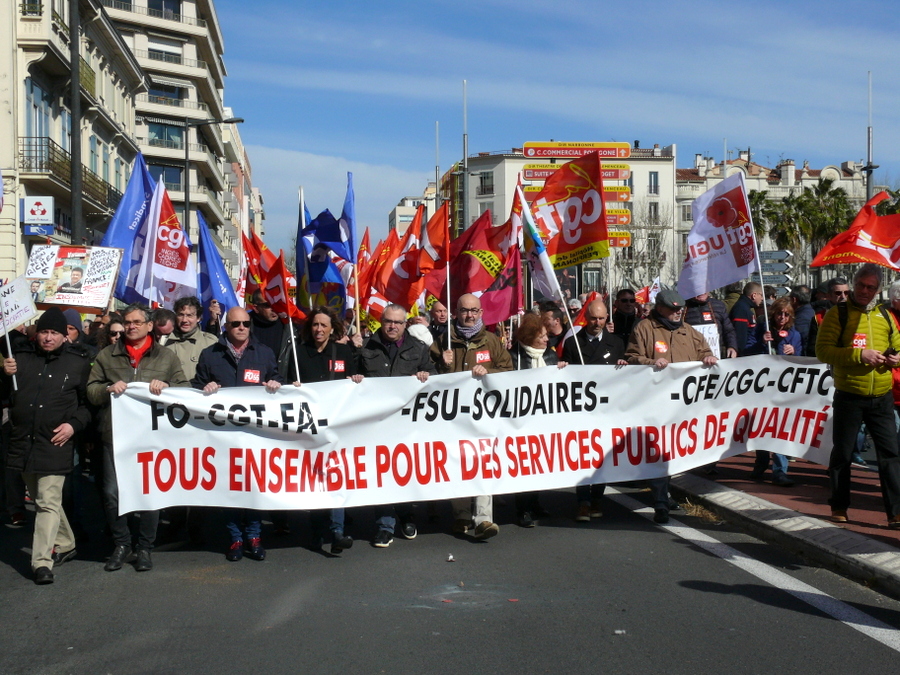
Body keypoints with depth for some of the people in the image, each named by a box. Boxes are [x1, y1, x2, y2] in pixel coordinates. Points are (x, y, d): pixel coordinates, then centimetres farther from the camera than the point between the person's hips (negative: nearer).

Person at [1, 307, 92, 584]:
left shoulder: (79, 363, 0)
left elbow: (89, 402, 5)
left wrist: (74, 424, -10)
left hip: (55, 444, -5)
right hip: (23, 442, 5)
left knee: (48, 503, -9)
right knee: (42, 499, 16)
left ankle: (42, 561, -8)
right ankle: (65, 545, 33)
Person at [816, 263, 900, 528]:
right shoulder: (837, 314, -3)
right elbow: (823, 350, -12)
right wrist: (859, 355, -20)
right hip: (849, 397, -3)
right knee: (842, 454, 7)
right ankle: (839, 508, 21)